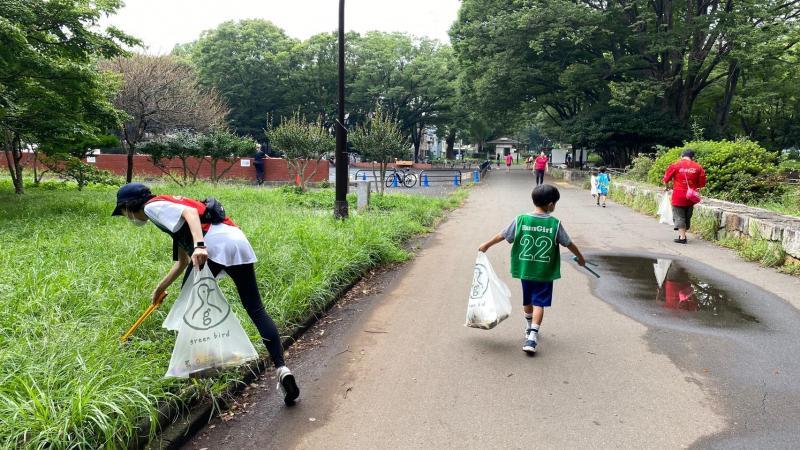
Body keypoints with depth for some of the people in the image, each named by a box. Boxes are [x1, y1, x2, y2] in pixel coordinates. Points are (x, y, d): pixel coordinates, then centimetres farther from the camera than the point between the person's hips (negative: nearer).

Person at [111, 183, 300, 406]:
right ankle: (281, 368, -2)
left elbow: (190, 212, -14)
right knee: (256, 310, 5)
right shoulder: (168, 210, 34)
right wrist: (160, 288, 44)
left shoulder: (153, 206, 8)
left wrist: (199, 245, -27)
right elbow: (182, 262, 36)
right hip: (239, 241, 8)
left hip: (214, 245, -8)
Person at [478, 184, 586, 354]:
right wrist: (580, 258, 17)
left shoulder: (521, 220, -7)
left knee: (527, 301, 20)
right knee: (539, 303, 1)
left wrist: (486, 245, 17)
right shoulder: (555, 223, -10)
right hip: (545, 272, -2)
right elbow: (569, 243, 0)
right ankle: (532, 337, -9)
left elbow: (502, 235, 1)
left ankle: (529, 329, 40)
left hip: (525, 270, 3)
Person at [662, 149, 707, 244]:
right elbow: (702, 184, 4)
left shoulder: (675, 165, -6)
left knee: (679, 216, 2)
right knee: (687, 217, 17)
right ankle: (683, 234, 27)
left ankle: (682, 237, -3)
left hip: (678, 196, -3)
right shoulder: (698, 167, 1)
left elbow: (666, 179, -1)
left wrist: (667, 187, 18)